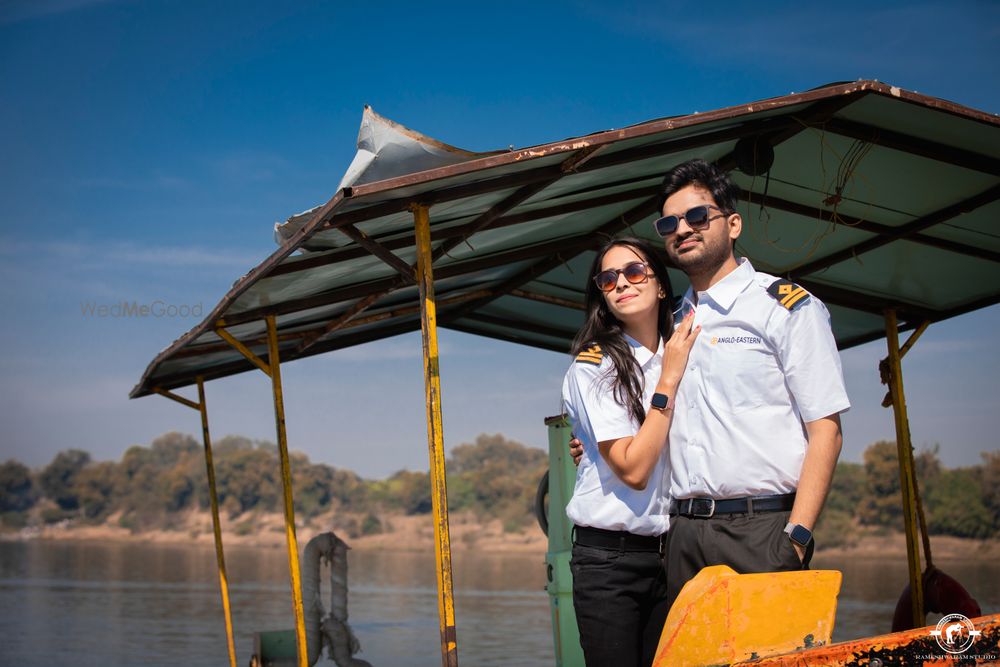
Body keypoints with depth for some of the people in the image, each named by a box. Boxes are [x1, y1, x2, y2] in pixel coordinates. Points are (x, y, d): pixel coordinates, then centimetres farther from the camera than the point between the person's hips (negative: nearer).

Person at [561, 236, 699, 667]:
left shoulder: (682, 356, 10)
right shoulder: (593, 367, -7)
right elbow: (633, 469, -17)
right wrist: (668, 381, -14)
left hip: (669, 554, 5)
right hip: (609, 560, -5)